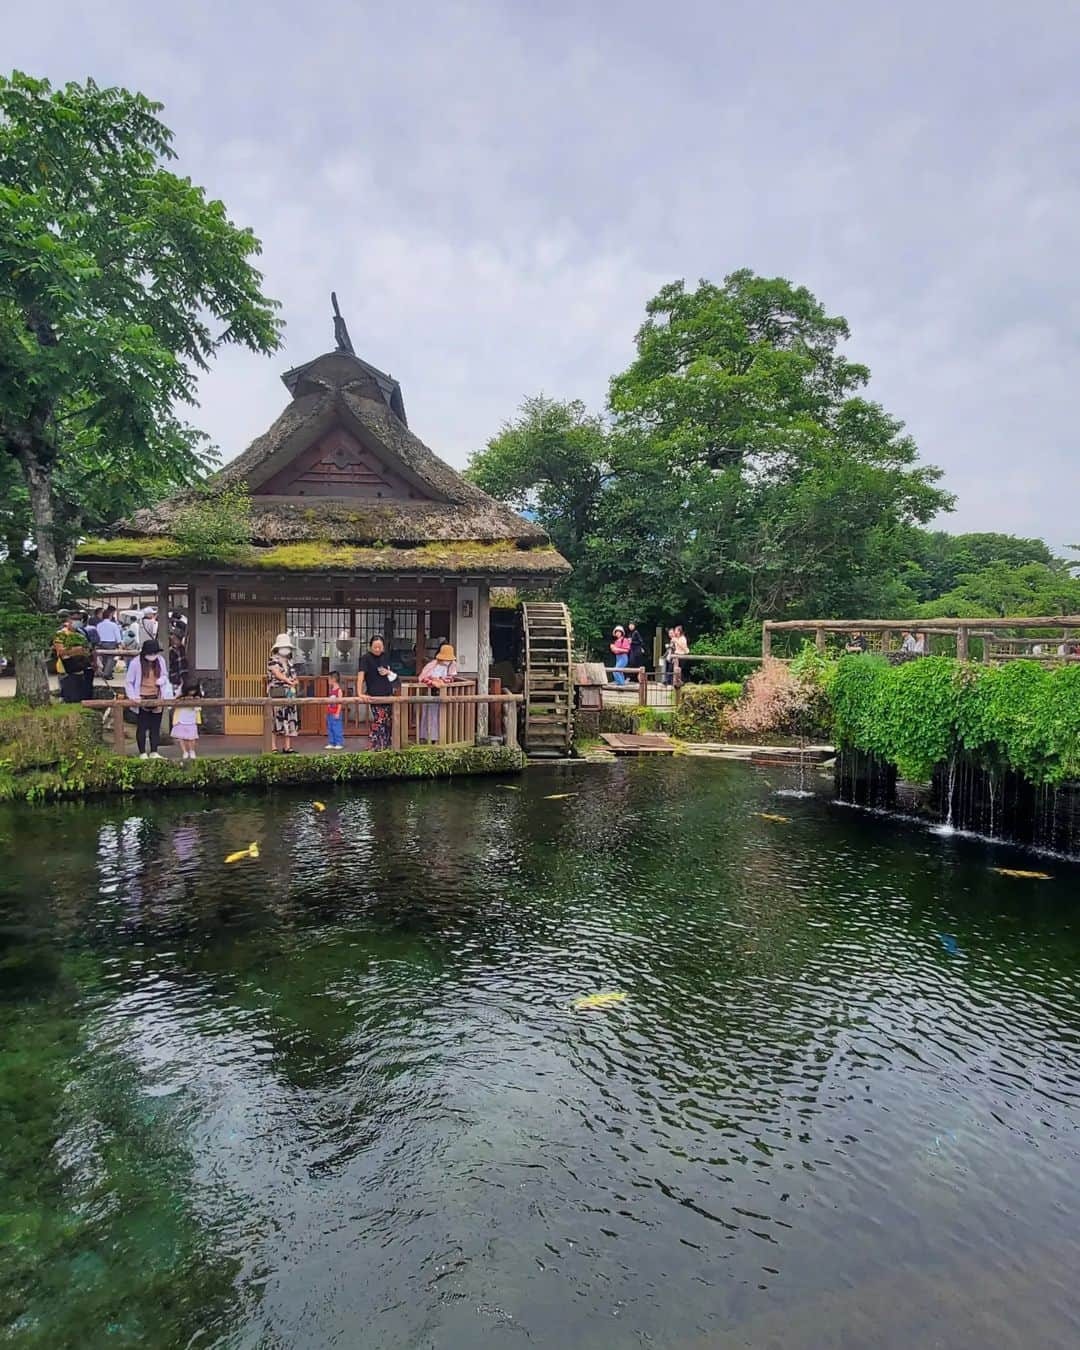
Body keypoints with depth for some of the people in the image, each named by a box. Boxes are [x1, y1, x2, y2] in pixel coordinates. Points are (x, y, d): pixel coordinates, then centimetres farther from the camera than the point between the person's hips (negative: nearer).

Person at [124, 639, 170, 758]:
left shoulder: (161, 660, 2)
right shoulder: (136, 663, -9)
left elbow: (165, 676, 15)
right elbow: (128, 682, -3)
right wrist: (133, 697, -13)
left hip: (156, 698, 4)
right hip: (142, 699, -4)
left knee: (155, 727, 8)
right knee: (142, 727, 2)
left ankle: (154, 752, 15)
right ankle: (142, 753, 10)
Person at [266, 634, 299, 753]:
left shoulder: (290, 662, 19)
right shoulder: (273, 660, -1)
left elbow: (295, 678, 15)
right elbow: (277, 674, -15)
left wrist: (295, 682, -8)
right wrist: (290, 681, -17)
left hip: (289, 695, 7)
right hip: (276, 695, -7)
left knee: (290, 720, 4)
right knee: (276, 720, -7)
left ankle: (287, 747, 9)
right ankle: (274, 747, -3)